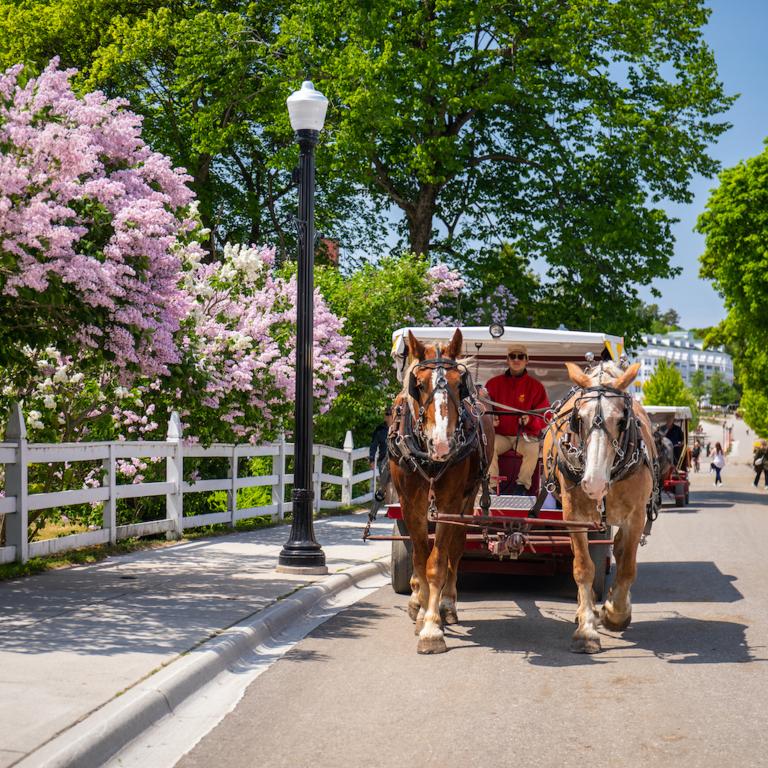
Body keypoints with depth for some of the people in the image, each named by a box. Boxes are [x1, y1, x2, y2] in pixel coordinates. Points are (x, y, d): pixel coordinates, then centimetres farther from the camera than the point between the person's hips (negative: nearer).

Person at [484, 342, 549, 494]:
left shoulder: (536, 386, 4)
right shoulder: (494, 383, 8)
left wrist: (530, 420, -20)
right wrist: (490, 420, -12)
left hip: (526, 436, -1)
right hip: (500, 435, 1)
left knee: (533, 449, -34)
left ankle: (522, 485, -21)